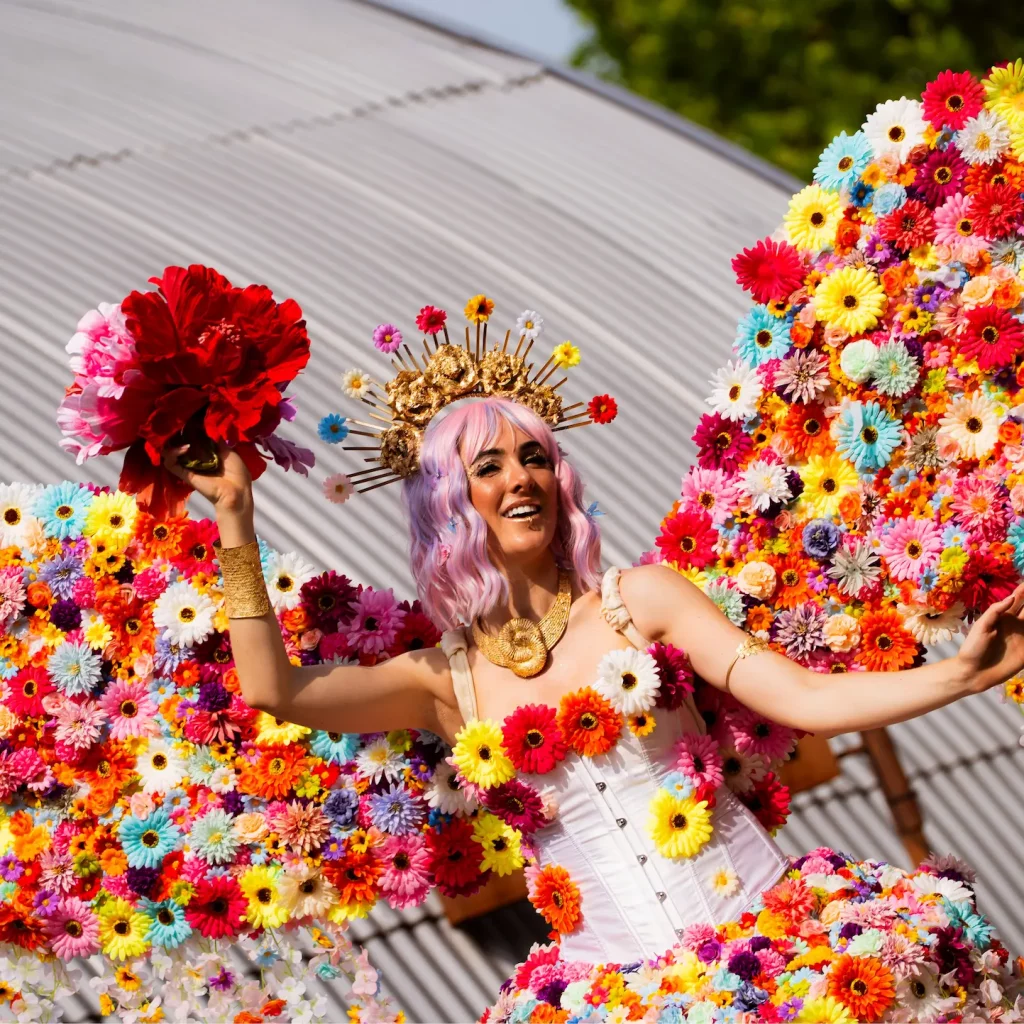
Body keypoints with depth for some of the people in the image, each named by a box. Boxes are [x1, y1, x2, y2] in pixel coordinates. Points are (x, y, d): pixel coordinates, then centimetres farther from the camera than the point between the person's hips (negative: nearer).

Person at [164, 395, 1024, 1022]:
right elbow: (272, 689, 1)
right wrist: (236, 521, 4)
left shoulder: (640, 599, 8)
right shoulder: (445, 680, 11)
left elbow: (803, 698, 0)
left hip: (758, 924, 0)